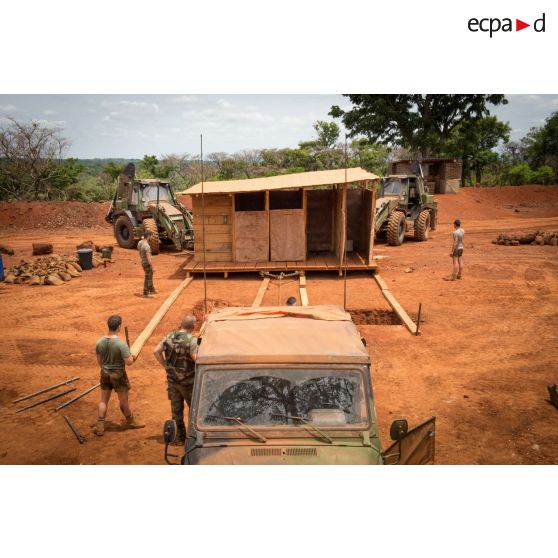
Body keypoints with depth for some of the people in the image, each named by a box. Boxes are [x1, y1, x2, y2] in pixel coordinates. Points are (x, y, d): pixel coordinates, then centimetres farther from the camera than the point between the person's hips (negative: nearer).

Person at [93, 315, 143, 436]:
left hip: (105, 373, 5)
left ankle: (100, 426, 19)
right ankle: (129, 421, 33)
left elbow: (99, 360, 6)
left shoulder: (100, 342, -7)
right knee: (123, 400, 13)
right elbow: (128, 361, -24)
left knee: (103, 400, 16)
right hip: (118, 374, -5)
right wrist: (132, 357, -2)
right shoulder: (121, 344, -25)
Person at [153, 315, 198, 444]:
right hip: (187, 381, -5)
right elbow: (196, 359, -29)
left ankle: (179, 437, 25)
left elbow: (156, 351, -2)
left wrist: (166, 365, 4)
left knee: (176, 408, 15)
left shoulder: (170, 336, -2)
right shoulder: (192, 340, -20)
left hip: (172, 379, 5)